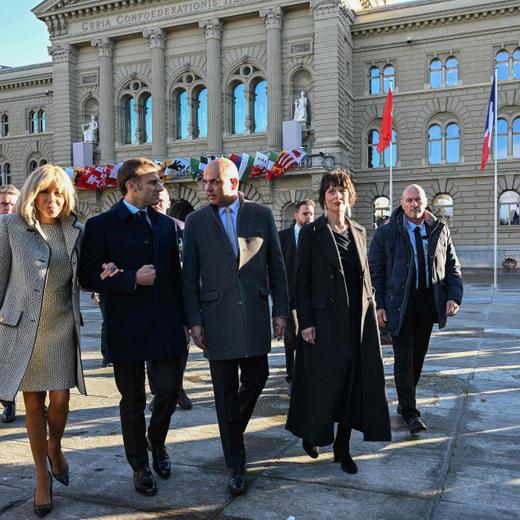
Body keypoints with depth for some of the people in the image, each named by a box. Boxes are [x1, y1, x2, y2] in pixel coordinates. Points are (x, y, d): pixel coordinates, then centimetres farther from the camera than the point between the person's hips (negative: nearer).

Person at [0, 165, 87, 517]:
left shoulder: (75, 231, 5)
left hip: (61, 328, 2)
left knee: (60, 399, 2)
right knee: (33, 402, 8)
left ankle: (54, 447, 35)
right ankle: (42, 475, 26)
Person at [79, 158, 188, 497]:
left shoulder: (166, 224, 8)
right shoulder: (101, 225, -5)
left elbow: (175, 274, 9)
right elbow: (88, 278, -8)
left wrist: (183, 319, 6)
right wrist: (132, 279, -19)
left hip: (166, 325, 3)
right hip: (126, 327, -3)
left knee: (170, 390, 7)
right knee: (133, 402, 10)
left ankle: (157, 443, 38)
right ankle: (140, 466, 30)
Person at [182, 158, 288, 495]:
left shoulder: (261, 215, 2)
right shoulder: (196, 221, 2)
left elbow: (276, 266, 5)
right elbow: (190, 276, 2)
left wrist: (280, 310, 1)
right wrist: (194, 320, -3)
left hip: (255, 315, 1)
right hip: (217, 318, -1)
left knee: (256, 380, 10)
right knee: (226, 393, 6)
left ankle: (233, 429, 40)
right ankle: (237, 465, 20)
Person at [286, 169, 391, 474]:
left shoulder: (359, 232, 11)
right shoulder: (312, 232, -4)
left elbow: (365, 276, 15)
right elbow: (301, 280, -6)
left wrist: (371, 310, 8)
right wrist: (305, 322, -11)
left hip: (359, 318, 5)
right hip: (325, 318, -5)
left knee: (356, 379, 6)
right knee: (323, 380, 4)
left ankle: (343, 446, 19)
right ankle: (311, 434, 29)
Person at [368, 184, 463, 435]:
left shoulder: (440, 231, 8)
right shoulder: (386, 233, -2)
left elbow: (452, 266, 11)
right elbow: (375, 271, -2)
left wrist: (453, 296, -2)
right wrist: (378, 305, -8)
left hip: (428, 304, 4)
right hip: (400, 305, -3)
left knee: (418, 357, 12)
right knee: (404, 359, -1)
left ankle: (405, 402, 29)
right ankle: (410, 411, 9)